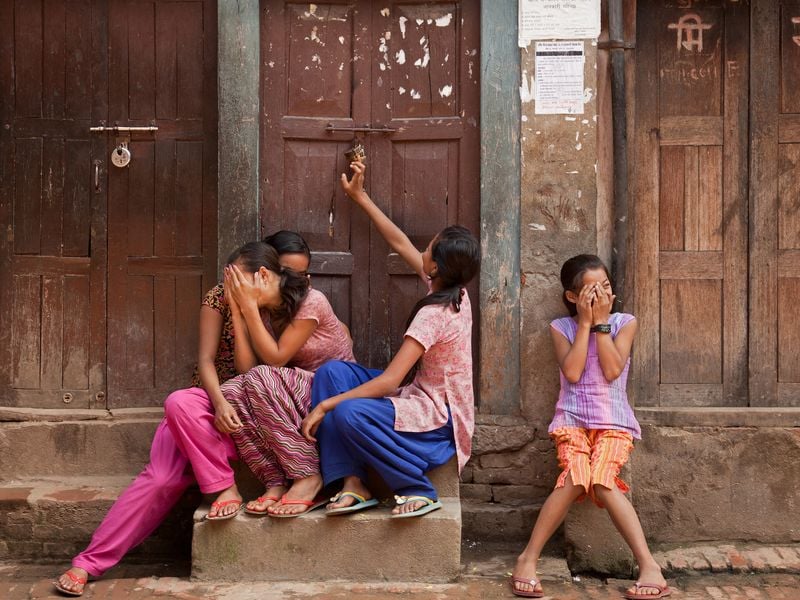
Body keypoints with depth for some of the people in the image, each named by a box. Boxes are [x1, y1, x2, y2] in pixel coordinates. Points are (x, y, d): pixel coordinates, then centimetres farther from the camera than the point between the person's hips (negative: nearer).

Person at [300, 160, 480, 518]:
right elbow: (401, 244, 13)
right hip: (425, 399, 10)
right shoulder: (455, 292, 1)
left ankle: (418, 489, -13)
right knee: (333, 372, -4)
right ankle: (353, 484, -10)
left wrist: (325, 405, -23)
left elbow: (389, 380, -28)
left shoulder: (433, 313, -24)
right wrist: (361, 197, 19)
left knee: (349, 413, -32)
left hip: (440, 419, -10)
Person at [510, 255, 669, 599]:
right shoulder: (561, 327, 6)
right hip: (573, 419, 0)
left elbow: (611, 371, -9)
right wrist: (585, 322, -7)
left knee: (601, 480, -29)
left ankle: (648, 566, -26)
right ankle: (528, 558, -16)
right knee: (575, 479, -28)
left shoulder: (624, 323, 5)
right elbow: (572, 372, -9)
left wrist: (601, 321, -8)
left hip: (614, 421, 0)